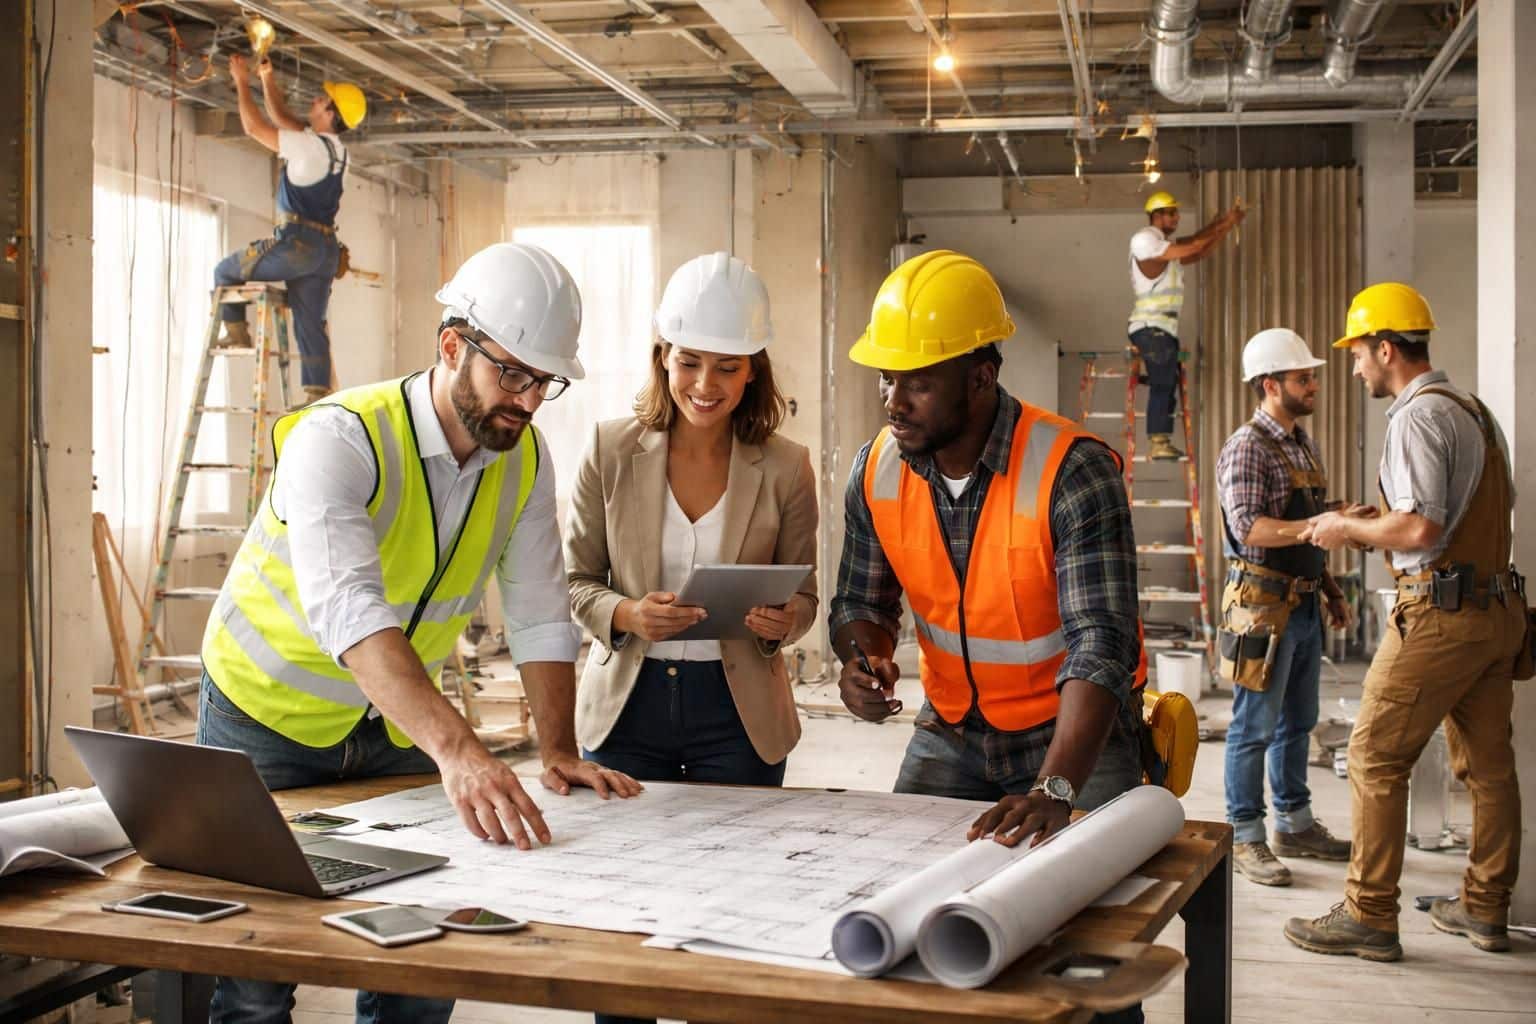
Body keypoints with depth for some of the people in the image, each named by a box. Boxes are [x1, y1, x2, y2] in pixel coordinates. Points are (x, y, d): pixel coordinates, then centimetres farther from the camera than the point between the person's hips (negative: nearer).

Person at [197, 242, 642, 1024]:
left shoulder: (525, 460, -7)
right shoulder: (341, 438, -27)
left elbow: (540, 615, -4)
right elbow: (347, 608, -42)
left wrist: (558, 750, -17)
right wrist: (457, 749, -53)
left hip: (399, 729, 5)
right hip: (270, 718, -5)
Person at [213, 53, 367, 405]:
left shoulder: (310, 146, -12)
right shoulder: (336, 149, 14)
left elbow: (254, 127, -6)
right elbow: (283, 119, 26)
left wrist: (242, 81, 4)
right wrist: (267, 80, 25)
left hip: (297, 243, -8)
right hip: (325, 250, 8)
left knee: (226, 271, 11)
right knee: (311, 326, 6)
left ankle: (236, 331, 7)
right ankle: (318, 394, 1)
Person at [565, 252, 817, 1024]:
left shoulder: (784, 468, -2)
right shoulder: (610, 451, -2)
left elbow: (802, 594, 5)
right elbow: (573, 580, 3)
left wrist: (781, 621, -18)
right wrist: (626, 615, -17)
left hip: (737, 709, 0)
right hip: (629, 704, 1)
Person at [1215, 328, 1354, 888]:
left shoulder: (1305, 446, 15)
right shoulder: (1247, 447, -13)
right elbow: (1247, 527, -24)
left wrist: (1331, 589, 17)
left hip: (1303, 606, 9)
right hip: (1263, 605, -9)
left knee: (1297, 722, 16)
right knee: (1255, 727, -2)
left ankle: (1295, 824, 27)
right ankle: (1245, 837, 6)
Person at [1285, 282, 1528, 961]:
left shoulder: (1418, 415, -14)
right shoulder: (1474, 410, 16)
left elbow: (1420, 527, -22)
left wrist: (1349, 529, -5)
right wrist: (1380, 527, 21)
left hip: (1440, 612, -10)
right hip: (1498, 606, 10)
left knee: (1376, 759, -3)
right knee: (1487, 763, 14)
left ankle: (1369, 917, 0)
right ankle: (1485, 910, 23)